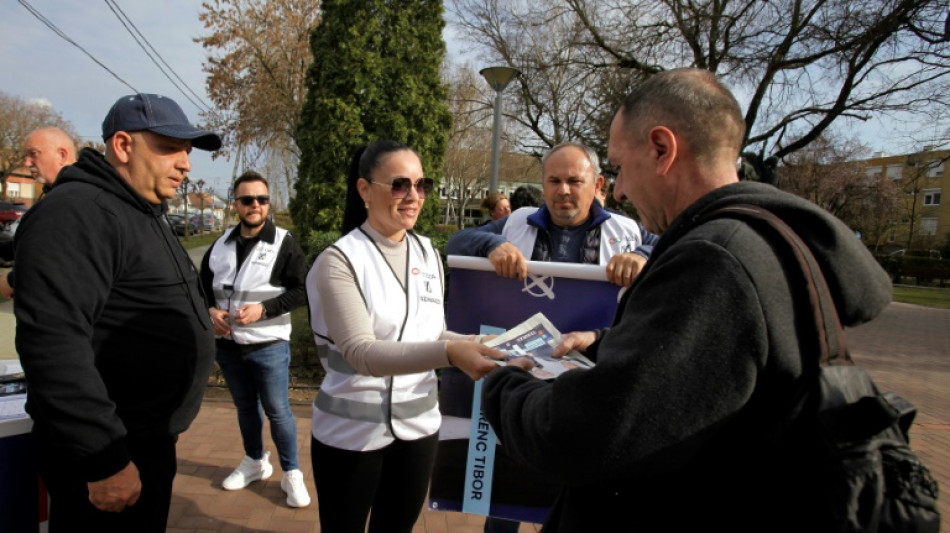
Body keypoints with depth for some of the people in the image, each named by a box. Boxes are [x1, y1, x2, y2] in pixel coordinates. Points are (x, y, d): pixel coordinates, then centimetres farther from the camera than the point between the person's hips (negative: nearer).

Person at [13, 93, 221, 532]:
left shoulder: (144, 215, 14)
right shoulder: (78, 213, -19)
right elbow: (52, 341, -28)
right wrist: (104, 461, -27)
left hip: (151, 442, 9)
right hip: (110, 451, -9)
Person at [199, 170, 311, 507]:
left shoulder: (284, 243, -10)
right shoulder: (220, 245, 7)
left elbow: (302, 290, -13)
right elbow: (203, 286, 17)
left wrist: (263, 308, -22)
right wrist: (210, 310, -3)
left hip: (269, 346, -5)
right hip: (227, 344, 5)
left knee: (278, 411, 2)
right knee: (245, 406, 19)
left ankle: (291, 473, 17)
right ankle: (255, 462, 38)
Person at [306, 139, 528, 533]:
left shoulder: (428, 254, 3)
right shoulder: (339, 260, -15)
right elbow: (361, 352, -26)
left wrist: (475, 345, -10)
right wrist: (449, 353, -39)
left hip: (417, 426, 5)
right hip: (350, 431, -5)